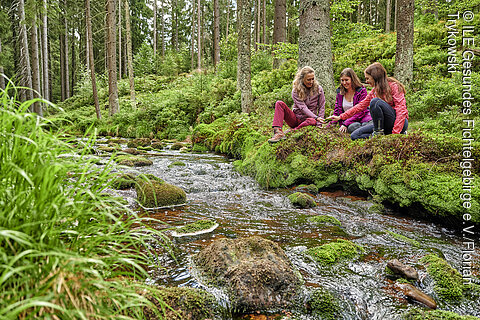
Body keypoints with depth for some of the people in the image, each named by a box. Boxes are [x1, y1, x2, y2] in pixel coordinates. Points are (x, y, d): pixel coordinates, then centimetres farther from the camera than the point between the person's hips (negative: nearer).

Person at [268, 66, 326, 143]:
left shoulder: (318, 89, -2)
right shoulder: (296, 91, -6)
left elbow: (321, 107, 1)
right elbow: (303, 108, -17)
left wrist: (319, 125, -8)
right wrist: (316, 117, -29)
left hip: (308, 119, -1)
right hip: (295, 119, 1)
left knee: (312, 121, -39)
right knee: (279, 103, -20)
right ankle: (278, 132, -37)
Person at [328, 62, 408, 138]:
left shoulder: (393, 86, -10)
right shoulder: (374, 91, 11)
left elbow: (401, 110, -18)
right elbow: (361, 105, 15)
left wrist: (395, 133, -27)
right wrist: (341, 117, 10)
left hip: (401, 123, -7)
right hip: (386, 125, 7)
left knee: (375, 101, -28)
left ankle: (378, 133, -18)